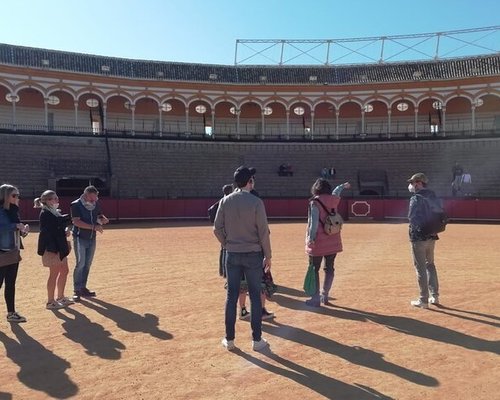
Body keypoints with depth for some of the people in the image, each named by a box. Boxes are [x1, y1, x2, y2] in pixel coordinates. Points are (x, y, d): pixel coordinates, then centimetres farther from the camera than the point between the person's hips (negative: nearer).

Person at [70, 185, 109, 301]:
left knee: (87, 264, 10)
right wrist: (93, 227, -27)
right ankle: (77, 290, -1)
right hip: (80, 238, -6)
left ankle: (83, 288, 21)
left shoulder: (95, 204, 5)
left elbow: (99, 215, 18)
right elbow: (76, 222, -21)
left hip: (92, 238, 6)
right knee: (80, 263, -10)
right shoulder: (76, 205, -12)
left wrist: (103, 219, -7)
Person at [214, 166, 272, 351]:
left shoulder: (225, 201, -1)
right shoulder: (256, 202, -11)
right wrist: (268, 256, -1)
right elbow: (263, 232, -10)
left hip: (232, 255, 3)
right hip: (253, 254, -3)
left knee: (231, 296, 10)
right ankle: (257, 340, 14)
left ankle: (229, 339, 18)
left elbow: (217, 229, 0)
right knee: (255, 296, 7)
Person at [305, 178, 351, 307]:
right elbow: (335, 192, 28)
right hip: (333, 242, 6)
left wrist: (311, 238, -17)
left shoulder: (315, 202, -12)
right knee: (329, 268, 15)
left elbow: (314, 222, -18)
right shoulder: (334, 199, 5)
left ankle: (316, 299, 5)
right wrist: (343, 186, 50)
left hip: (318, 242, -5)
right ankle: (325, 296, 24)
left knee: (314, 269, 4)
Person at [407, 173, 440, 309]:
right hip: (431, 236, 8)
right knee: (430, 264, 20)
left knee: (420, 268, 0)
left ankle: (423, 300, 6)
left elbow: (412, 217, -23)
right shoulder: (433, 195, 9)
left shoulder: (416, 198, -15)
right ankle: (434, 296, 25)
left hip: (419, 237, -7)